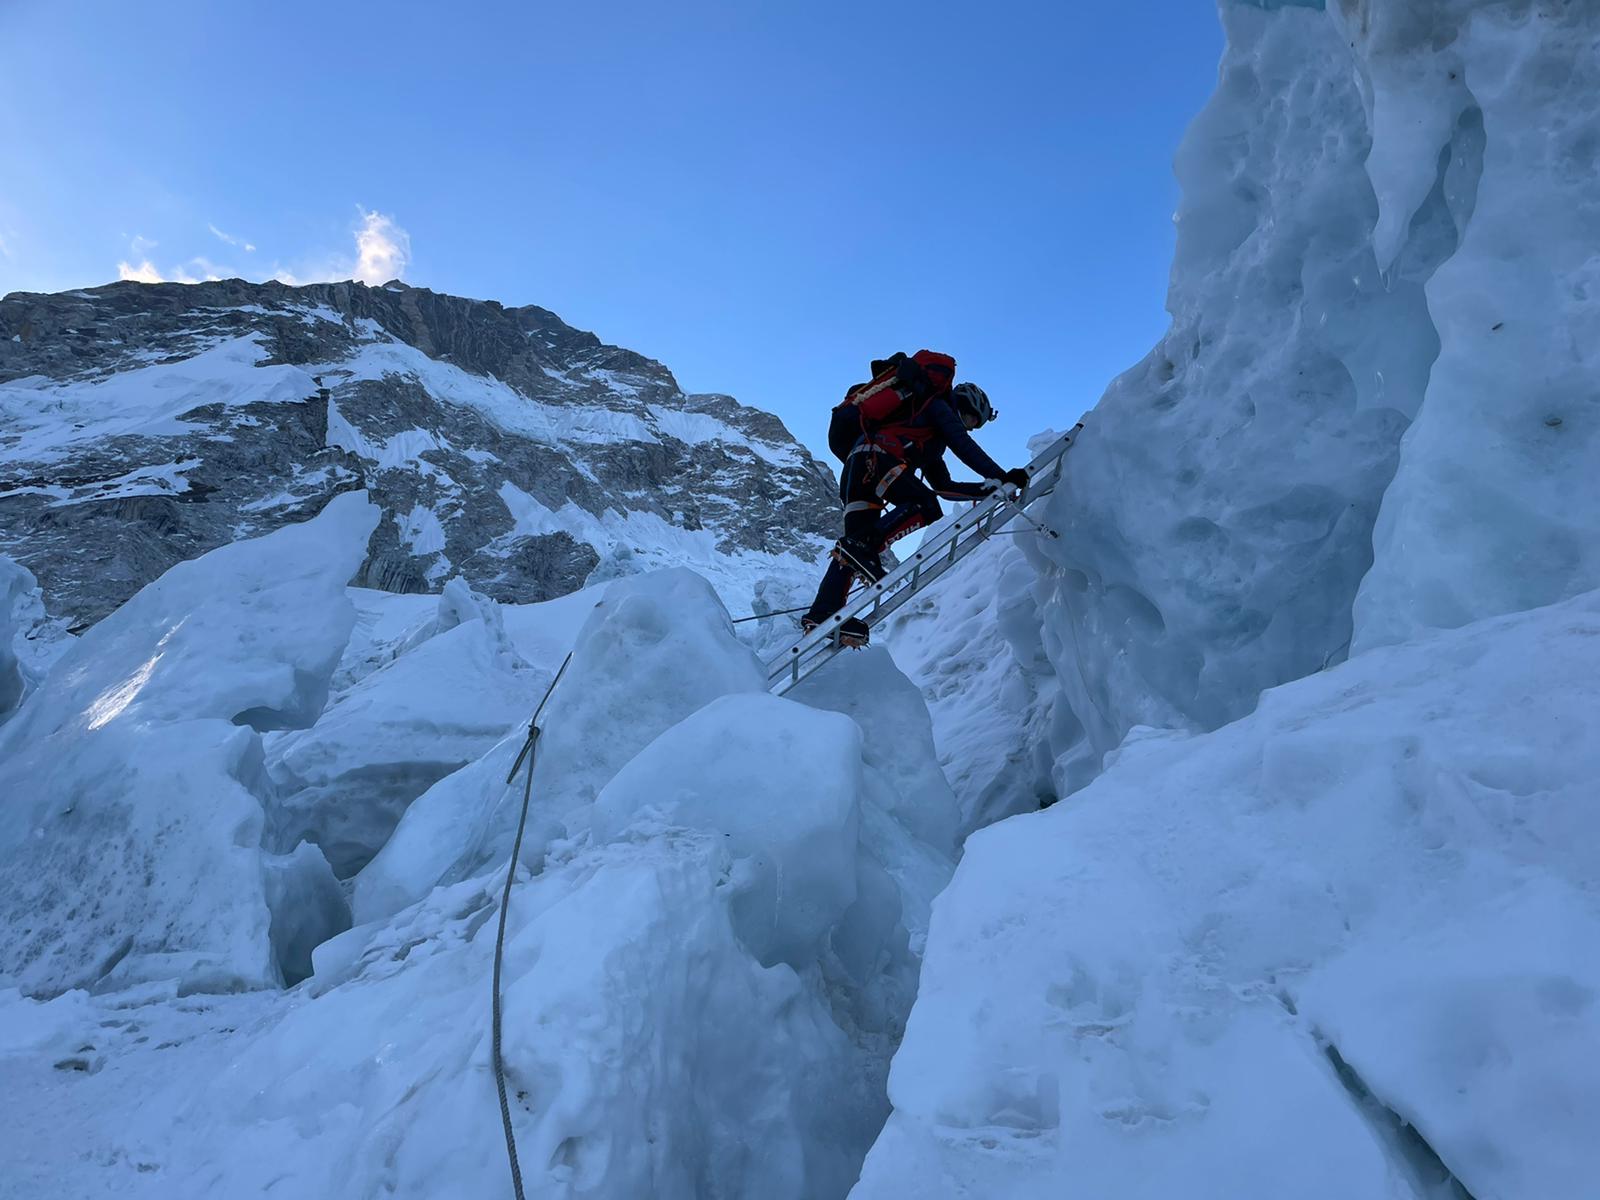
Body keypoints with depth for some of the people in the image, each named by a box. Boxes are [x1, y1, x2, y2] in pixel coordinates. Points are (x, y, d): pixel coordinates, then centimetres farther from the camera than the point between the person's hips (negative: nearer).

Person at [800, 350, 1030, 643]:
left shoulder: (929, 439, 37)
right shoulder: (939, 406, 13)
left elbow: (944, 486, 34)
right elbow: (964, 446, -4)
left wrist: (986, 490, 29)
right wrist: (1001, 477, -4)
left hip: (854, 466, 9)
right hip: (874, 456, -9)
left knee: (854, 547, 3)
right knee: (926, 507, -14)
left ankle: (821, 616, -4)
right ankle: (862, 545, -29)